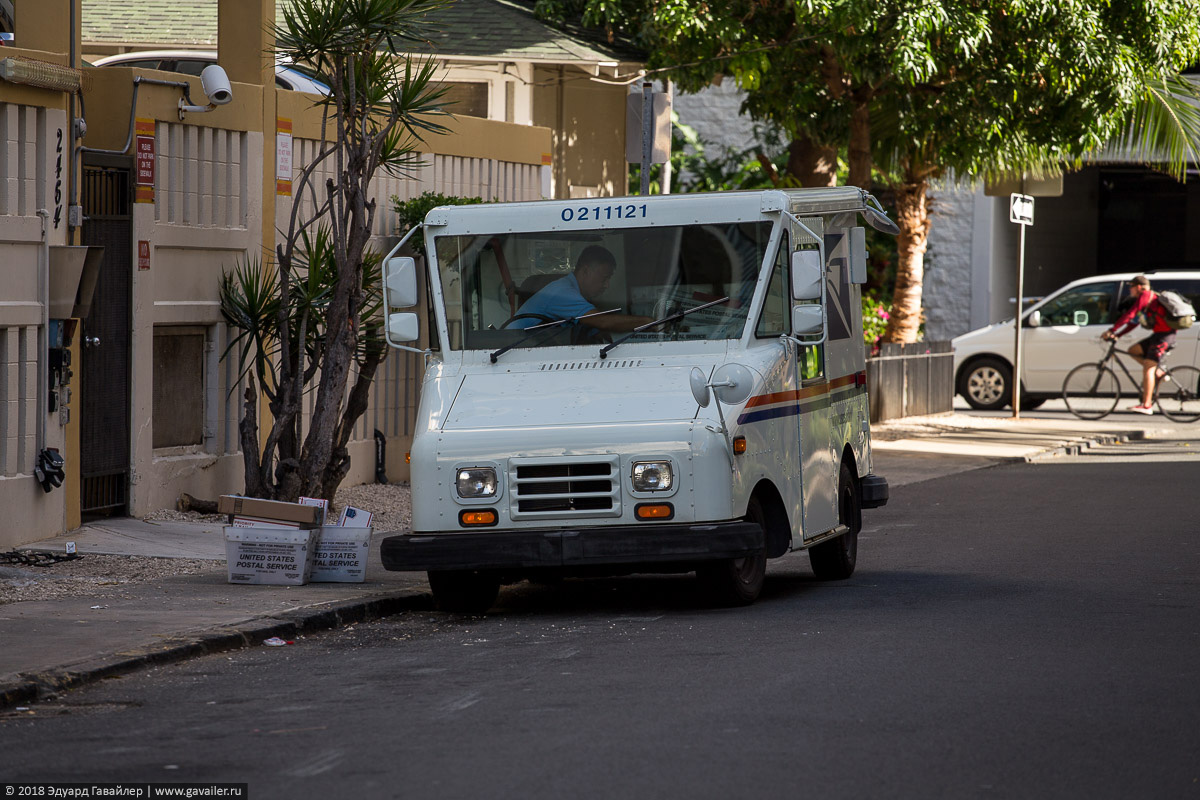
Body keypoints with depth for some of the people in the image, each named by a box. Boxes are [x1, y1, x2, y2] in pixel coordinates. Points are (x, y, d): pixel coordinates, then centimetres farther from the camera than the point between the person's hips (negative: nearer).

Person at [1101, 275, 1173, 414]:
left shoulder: (1145, 296, -10)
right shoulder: (1148, 298, 21)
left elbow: (1129, 315, -19)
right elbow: (1133, 323, 21)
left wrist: (1111, 331, -18)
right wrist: (1117, 335, 14)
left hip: (1164, 336, -10)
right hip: (1158, 335, 10)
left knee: (1148, 368, -14)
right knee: (1133, 351, 13)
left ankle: (1146, 405, -16)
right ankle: (1159, 373, 9)